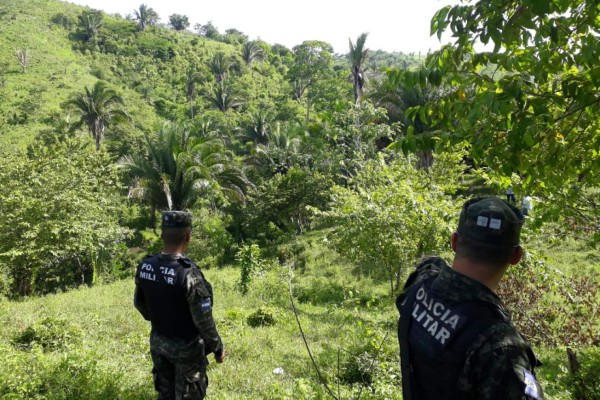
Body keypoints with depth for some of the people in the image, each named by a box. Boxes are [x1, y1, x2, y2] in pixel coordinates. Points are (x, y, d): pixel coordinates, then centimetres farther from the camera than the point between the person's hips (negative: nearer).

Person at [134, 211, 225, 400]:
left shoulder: (144, 267, -10)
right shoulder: (189, 274, -30)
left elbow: (139, 303, 7)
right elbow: (204, 320, -23)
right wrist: (217, 348, -7)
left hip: (157, 342, 6)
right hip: (186, 347, -6)